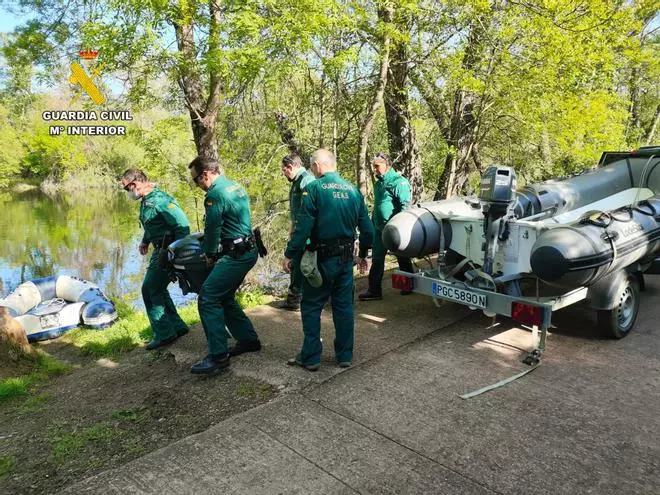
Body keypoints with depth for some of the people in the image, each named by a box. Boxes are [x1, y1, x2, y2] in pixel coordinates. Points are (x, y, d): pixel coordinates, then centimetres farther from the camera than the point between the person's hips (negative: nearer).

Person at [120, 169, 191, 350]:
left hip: (168, 251, -10)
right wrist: (145, 240, 21)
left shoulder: (159, 200, -20)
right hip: (159, 250, 10)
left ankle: (164, 333, 3)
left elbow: (182, 225, -24)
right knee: (157, 289, 16)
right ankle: (177, 327, 24)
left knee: (150, 289, -5)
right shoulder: (146, 201, 11)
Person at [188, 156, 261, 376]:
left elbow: (212, 228, -11)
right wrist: (213, 248, 17)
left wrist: (209, 254, 6)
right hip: (248, 251, 10)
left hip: (236, 256, -10)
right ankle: (248, 339, 29)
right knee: (224, 297, 20)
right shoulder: (236, 186, 14)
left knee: (208, 299, -8)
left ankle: (218, 357, -6)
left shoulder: (215, 195, -17)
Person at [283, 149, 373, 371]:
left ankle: (311, 357, 12)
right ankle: (345, 355, 21)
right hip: (346, 258, 5)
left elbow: (303, 226, -17)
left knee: (311, 307, 7)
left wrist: (289, 254, -10)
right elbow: (366, 227, 10)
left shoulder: (314, 188, -11)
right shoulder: (352, 190, 7)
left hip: (322, 258, -5)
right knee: (344, 306, 13)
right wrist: (363, 254, 21)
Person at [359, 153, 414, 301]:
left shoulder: (399, 182, -13)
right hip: (379, 228, 8)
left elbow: (405, 206, -18)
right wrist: (373, 222, 19)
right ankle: (374, 290, 12)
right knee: (376, 259, 7)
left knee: (403, 259, 9)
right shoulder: (378, 183, 14)